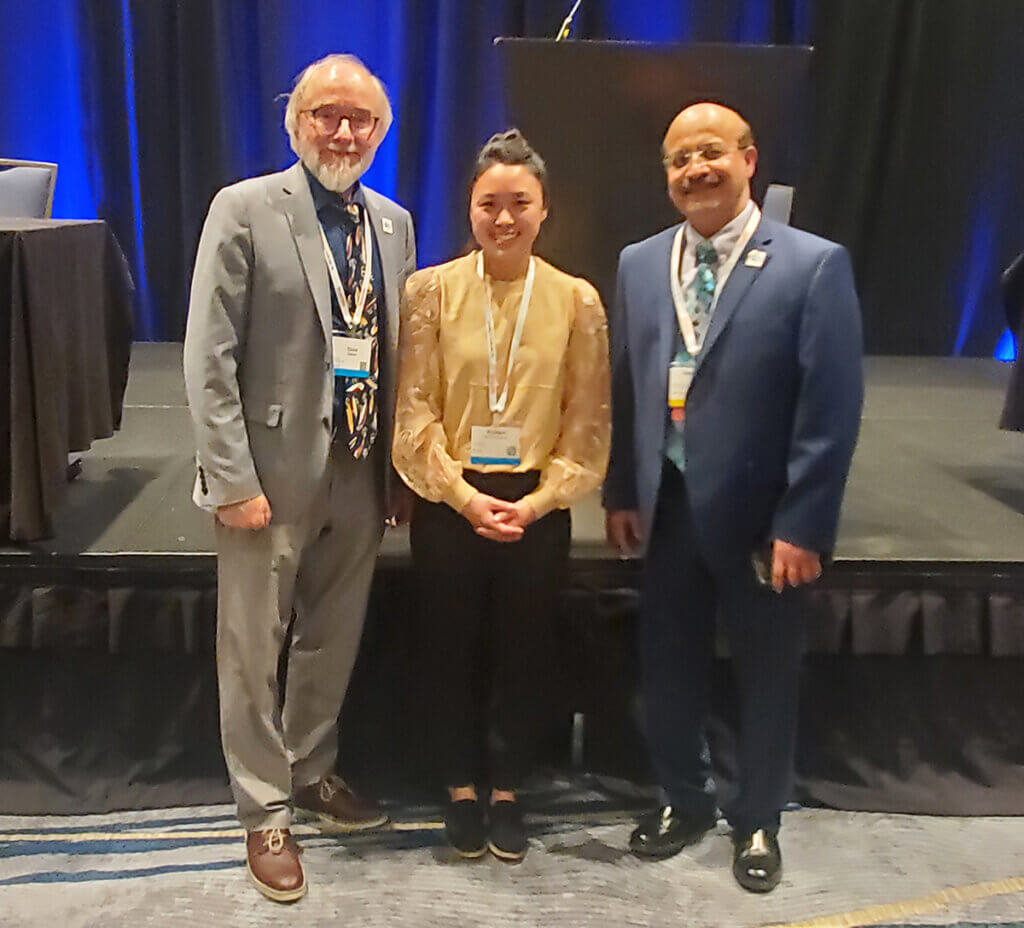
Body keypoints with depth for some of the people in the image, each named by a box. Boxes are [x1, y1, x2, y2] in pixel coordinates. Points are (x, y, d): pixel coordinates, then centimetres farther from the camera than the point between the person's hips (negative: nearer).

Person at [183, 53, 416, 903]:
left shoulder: (394, 222, 9)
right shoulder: (245, 209, -7)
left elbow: (397, 350, 11)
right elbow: (209, 360, -11)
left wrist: (400, 469, 7)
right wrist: (233, 480, -15)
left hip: (362, 475, 5)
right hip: (275, 472, -5)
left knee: (333, 641, 18)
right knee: (256, 650, 8)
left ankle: (312, 770, 40)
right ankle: (266, 810, 26)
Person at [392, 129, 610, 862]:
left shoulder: (578, 300, -2)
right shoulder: (431, 290, -4)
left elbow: (588, 422, -2)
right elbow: (414, 413, -6)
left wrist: (537, 501, -12)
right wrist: (466, 497, -14)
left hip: (537, 510, 1)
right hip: (448, 505, 0)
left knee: (526, 652, 12)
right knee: (453, 649, 12)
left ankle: (507, 790, 33)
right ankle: (462, 788, 33)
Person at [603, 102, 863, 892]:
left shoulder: (814, 265, -10)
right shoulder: (639, 264, 5)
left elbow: (832, 409, -13)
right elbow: (625, 387, 8)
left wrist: (803, 525, -16)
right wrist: (620, 492, 4)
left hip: (759, 514, -4)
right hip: (667, 505, 4)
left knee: (766, 674, 13)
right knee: (668, 665, 16)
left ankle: (758, 822, 35)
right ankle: (684, 801, 39)